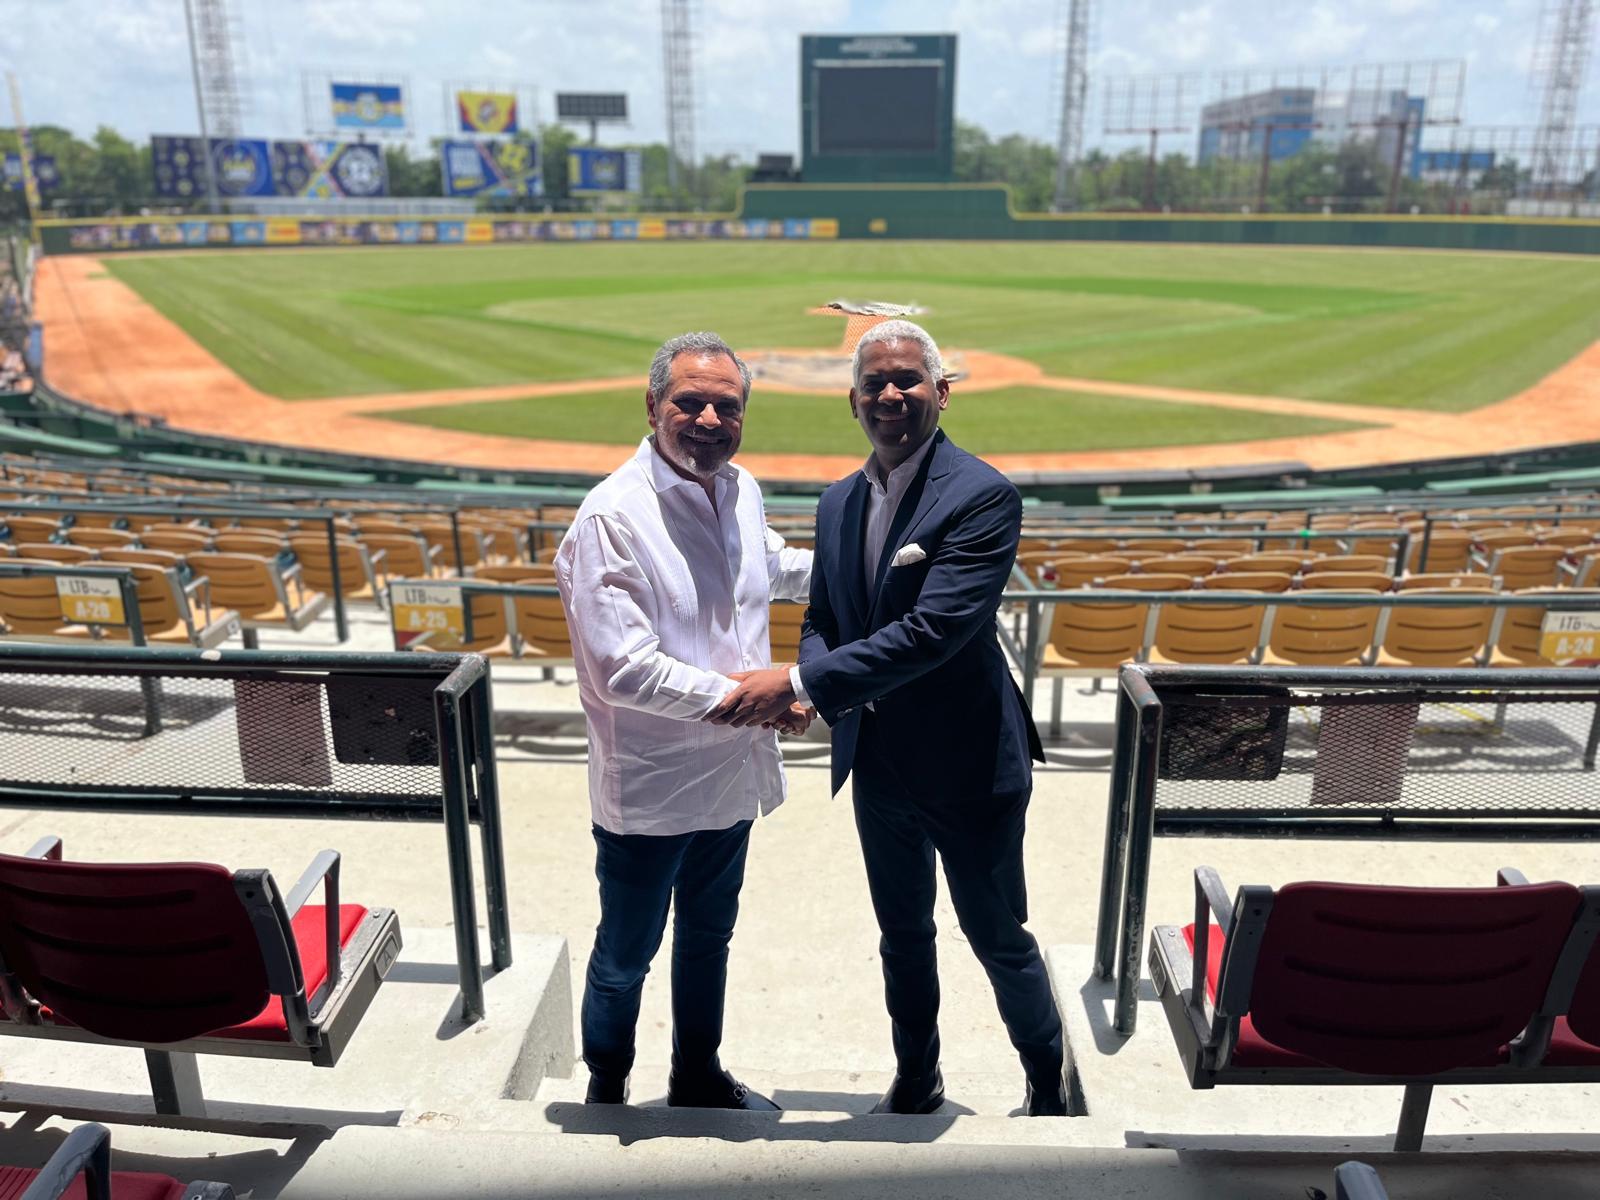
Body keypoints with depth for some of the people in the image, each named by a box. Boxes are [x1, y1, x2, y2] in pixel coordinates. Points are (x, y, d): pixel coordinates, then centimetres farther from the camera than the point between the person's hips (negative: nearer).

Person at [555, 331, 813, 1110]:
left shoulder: (741, 490, 0)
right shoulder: (613, 517, -23)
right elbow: (625, 670, -26)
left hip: (730, 775, 7)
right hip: (650, 786, -7)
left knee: (708, 936, 25)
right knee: (625, 957, 15)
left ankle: (697, 1075, 48)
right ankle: (606, 1097, 41)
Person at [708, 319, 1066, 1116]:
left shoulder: (983, 496, -18)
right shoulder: (837, 502, 4)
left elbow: (934, 629, -28)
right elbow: (820, 619, 10)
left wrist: (801, 683, -28)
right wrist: (805, 683, -13)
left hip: (967, 766, -6)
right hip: (877, 763, 6)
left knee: (1000, 941, 13)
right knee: (903, 935, 22)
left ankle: (1048, 1090, 39)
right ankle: (915, 1082, 44)